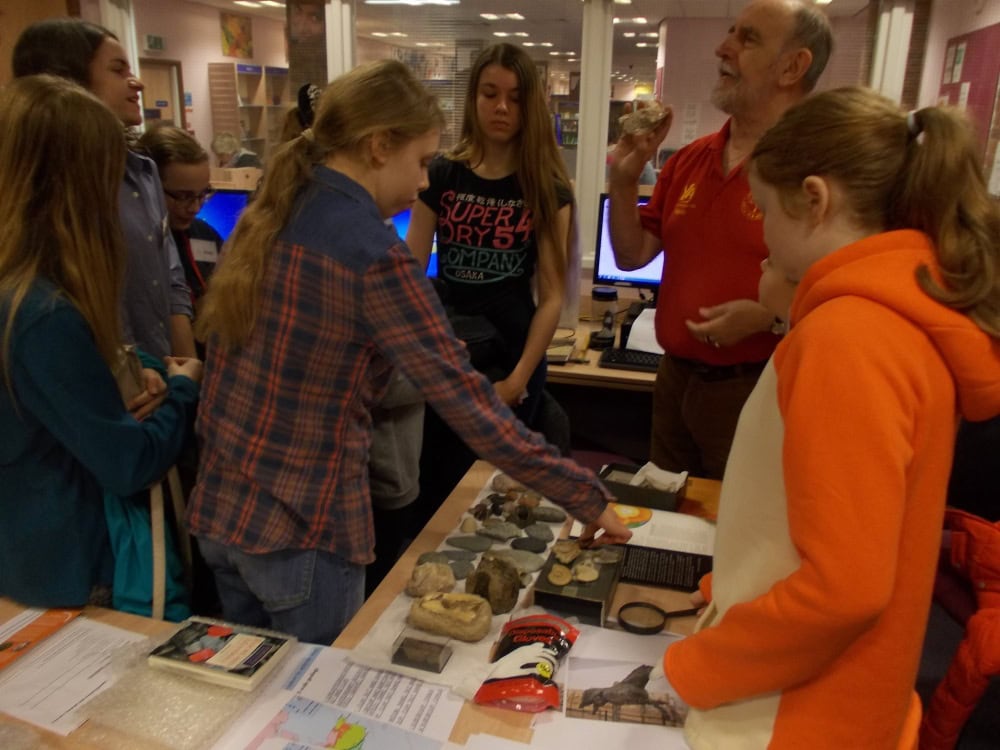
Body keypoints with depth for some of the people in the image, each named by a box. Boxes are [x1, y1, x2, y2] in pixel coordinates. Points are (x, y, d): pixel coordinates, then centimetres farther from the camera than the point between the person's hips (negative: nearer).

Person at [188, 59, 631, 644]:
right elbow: (464, 398, -22)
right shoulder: (373, 253, -21)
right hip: (300, 528, -8)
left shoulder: (268, 218, 2)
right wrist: (585, 497, -15)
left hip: (219, 506, 8)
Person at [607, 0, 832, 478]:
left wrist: (771, 316, -26)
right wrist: (624, 178, -3)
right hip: (674, 378, 7)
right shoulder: (689, 160, 7)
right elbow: (632, 255, 9)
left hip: (754, 389, -7)